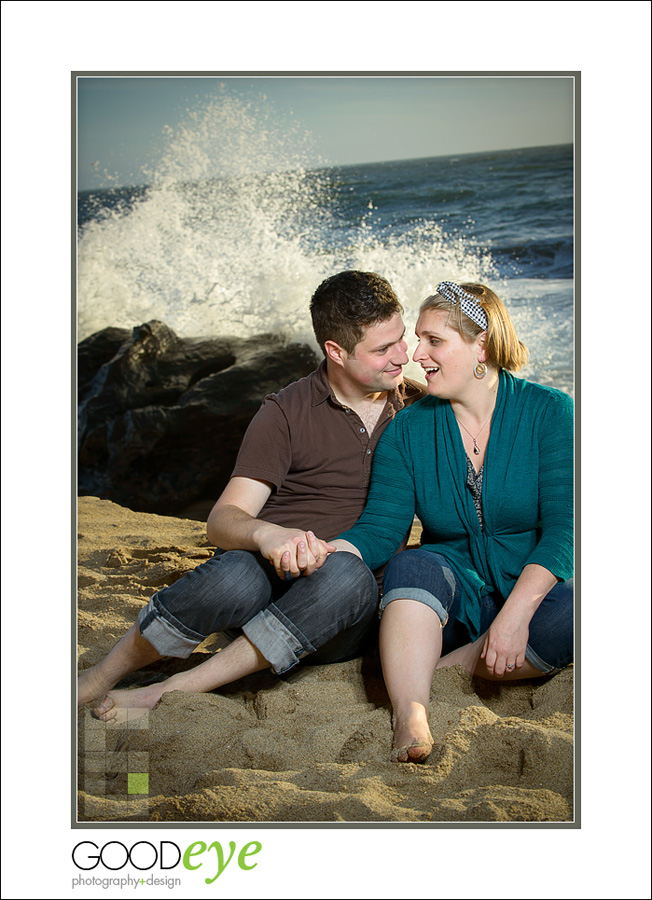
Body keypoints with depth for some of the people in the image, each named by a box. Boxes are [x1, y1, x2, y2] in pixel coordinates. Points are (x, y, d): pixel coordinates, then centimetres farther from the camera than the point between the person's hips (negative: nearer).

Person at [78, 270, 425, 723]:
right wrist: (265, 533, -31)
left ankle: (169, 693, -27)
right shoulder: (287, 413, 1)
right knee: (234, 576, -39)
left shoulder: (418, 407, 11)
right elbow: (222, 520, -8)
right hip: (272, 578, -2)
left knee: (347, 575, -36)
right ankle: (96, 681, -16)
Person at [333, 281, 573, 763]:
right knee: (412, 565, -29)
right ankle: (410, 719, -41)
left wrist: (515, 614, -28)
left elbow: (562, 528, -15)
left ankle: (439, 672, -22)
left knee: (573, 612, -33)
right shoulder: (409, 429, 1)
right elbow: (381, 527, -7)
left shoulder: (550, 412, -7)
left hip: (536, 593, -1)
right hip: (455, 600, 2)